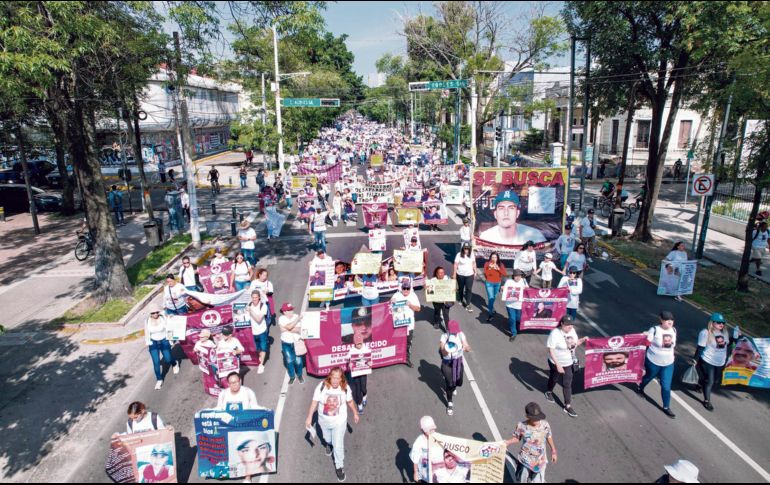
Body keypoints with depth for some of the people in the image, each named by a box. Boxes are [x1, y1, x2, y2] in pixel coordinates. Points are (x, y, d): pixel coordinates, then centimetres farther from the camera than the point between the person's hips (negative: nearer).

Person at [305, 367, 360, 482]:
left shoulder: (345, 388, -23)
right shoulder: (322, 386, -26)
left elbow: (350, 401, -5)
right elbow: (315, 402, -16)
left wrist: (355, 413, 7)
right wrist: (309, 417, -14)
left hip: (339, 421, -1)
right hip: (324, 420, 2)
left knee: (338, 445, 4)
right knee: (327, 438, 30)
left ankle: (339, 466, 29)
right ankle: (328, 444, 66)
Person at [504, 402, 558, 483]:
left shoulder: (545, 425, -21)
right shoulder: (521, 426, -24)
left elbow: (549, 437, -2)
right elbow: (517, 438, -7)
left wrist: (553, 451, 9)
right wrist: (508, 442, -25)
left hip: (540, 460, 1)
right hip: (525, 460, -1)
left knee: (537, 480, 18)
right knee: (522, 480, 20)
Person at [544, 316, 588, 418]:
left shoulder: (572, 331, -8)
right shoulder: (555, 333, -27)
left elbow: (575, 343, 8)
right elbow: (551, 350, -25)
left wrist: (583, 340, -12)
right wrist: (558, 365, -27)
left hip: (569, 363, 4)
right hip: (556, 363, -4)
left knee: (567, 384, 10)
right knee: (553, 379, 21)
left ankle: (568, 406, 21)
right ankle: (549, 392, 51)